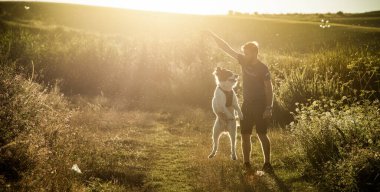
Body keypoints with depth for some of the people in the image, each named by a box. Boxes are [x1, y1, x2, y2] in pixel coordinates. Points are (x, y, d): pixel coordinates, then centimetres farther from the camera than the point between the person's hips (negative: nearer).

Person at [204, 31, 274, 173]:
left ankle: (267, 164, 6)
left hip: (260, 105, -6)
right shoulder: (244, 61, 1)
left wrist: (269, 108, -17)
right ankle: (246, 164, 17)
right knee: (245, 135, 7)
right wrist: (213, 36, -1)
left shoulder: (263, 69, -13)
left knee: (262, 134, -3)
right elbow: (227, 49, 2)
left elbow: (269, 89, -11)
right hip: (247, 104, 6)